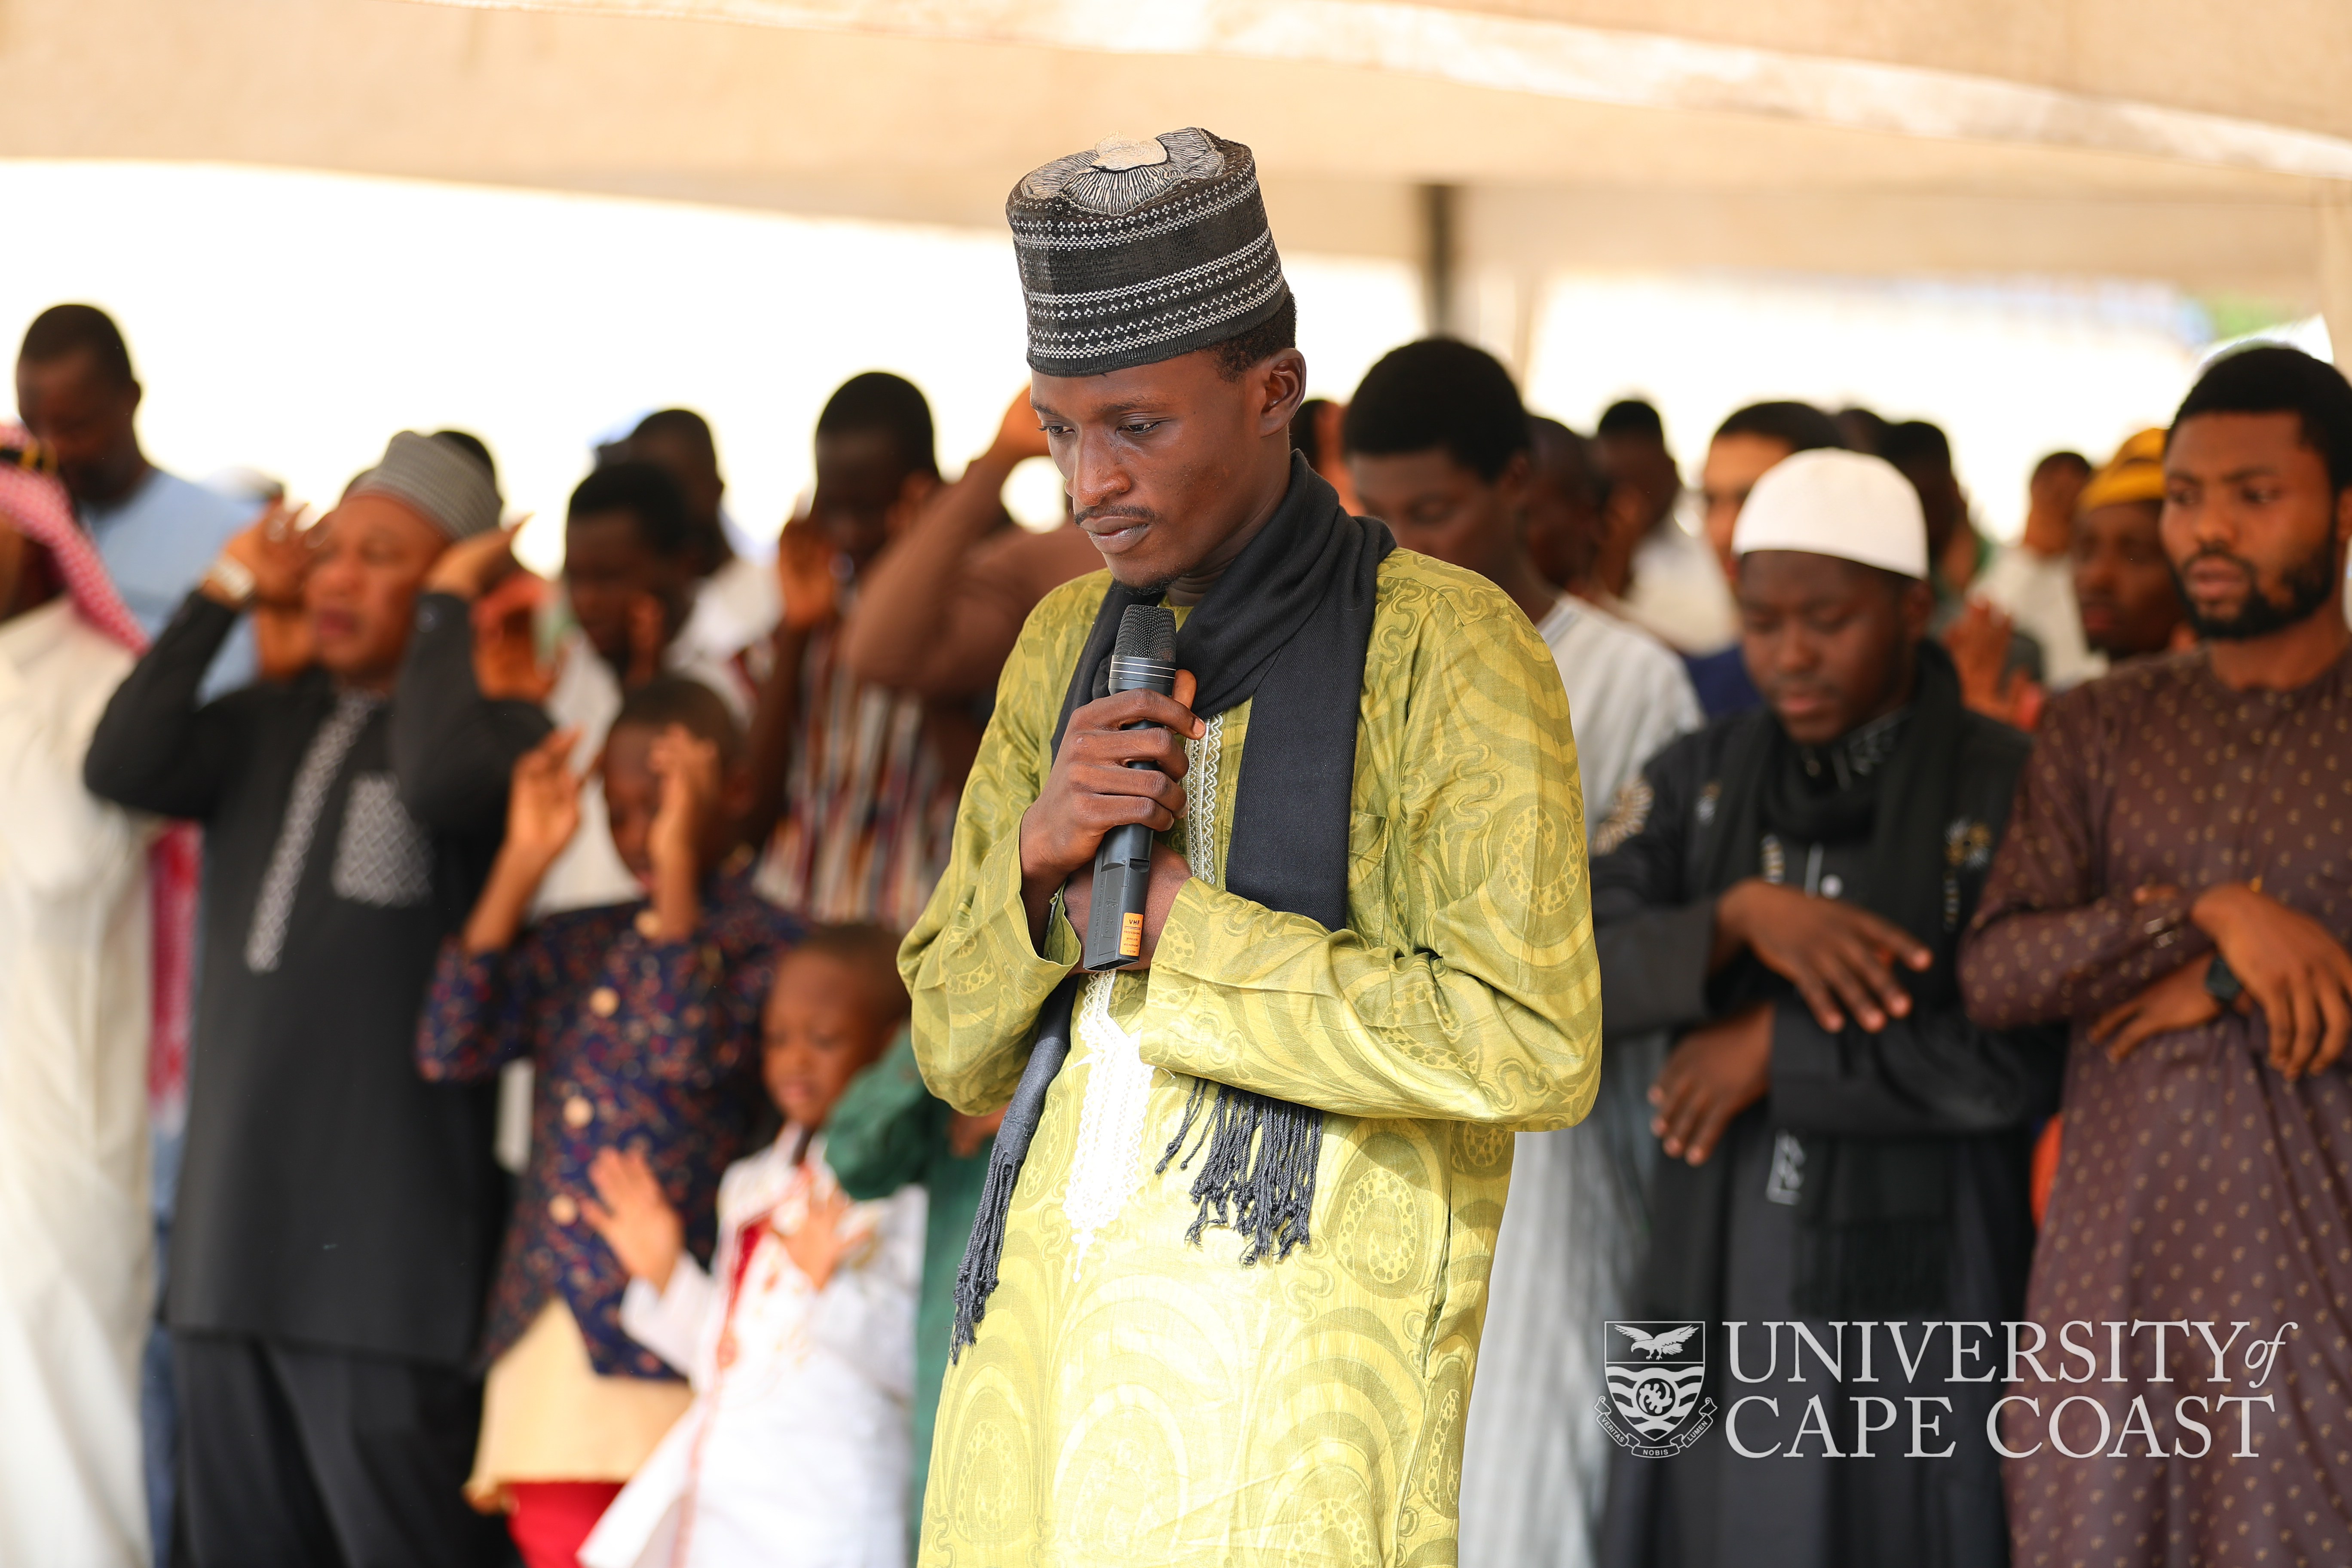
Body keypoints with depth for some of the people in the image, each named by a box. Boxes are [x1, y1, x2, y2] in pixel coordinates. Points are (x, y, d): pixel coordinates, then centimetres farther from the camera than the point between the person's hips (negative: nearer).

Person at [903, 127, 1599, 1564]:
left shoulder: (1448, 649, -7)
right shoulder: (1072, 645, 12)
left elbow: (1531, 1052, -16)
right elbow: (963, 1051, 13)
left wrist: (1171, 926, -12)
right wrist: (1038, 854, -8)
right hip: (1046, 1352, 6)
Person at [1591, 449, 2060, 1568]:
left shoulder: (2011, 792, -5)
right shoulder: (1696, 784, 8)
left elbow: (2026, 1065, -14)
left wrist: (1778, 1044, -12)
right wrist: (1740, 917, -21)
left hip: (1913, 1298, -3)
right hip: (1711, 1298, 4)